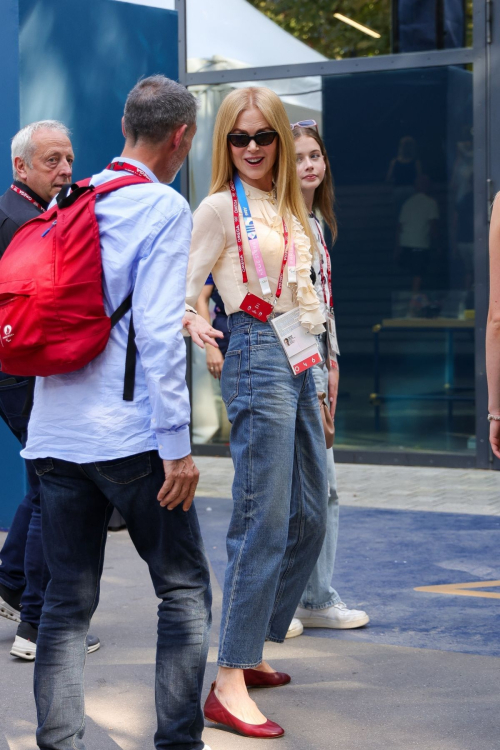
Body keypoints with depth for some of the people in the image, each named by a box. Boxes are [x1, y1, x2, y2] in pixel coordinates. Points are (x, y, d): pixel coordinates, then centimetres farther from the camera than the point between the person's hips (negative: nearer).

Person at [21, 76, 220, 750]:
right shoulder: (165, 207, -7)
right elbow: (156, 334, -15)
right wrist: (177, 445, -14)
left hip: (53, 435, 6)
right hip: (128, 437, -6)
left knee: (66, 603, 9)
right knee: (185, 586, 7)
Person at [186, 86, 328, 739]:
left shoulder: (285, 207, 16)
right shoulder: (220, 207, -6)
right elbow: (181, 291, -9)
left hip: (297, 362, 9)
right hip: (258, 359, -9)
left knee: (309, 517, 11)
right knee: (263, 522, -13)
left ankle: (253, 649, 22)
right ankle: (230, 683, -12)